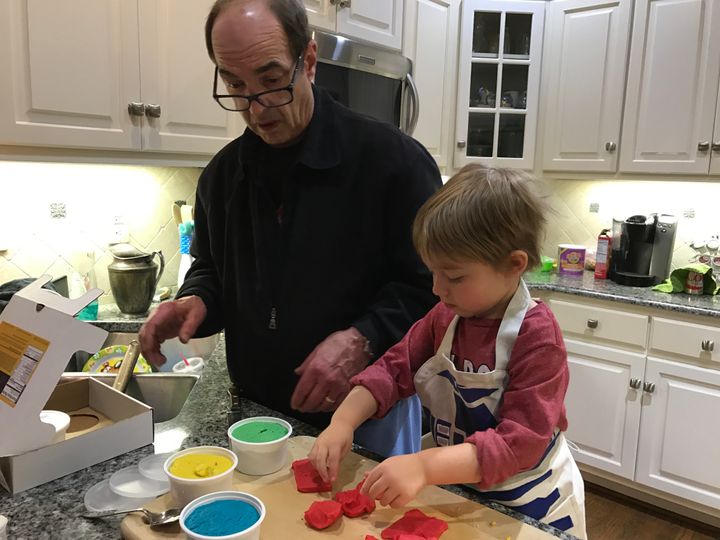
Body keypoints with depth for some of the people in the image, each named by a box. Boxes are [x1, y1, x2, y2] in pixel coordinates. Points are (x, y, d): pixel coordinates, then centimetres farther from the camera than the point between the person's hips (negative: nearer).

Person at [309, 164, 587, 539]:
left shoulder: (537, 336, -28)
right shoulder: (445, 316, -8)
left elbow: (520, 443, -32)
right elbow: (394, 368, -6)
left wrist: (423, 466, -43)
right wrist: (343, 422, -22)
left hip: (529, 508, -5)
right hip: (459, 493, 5)